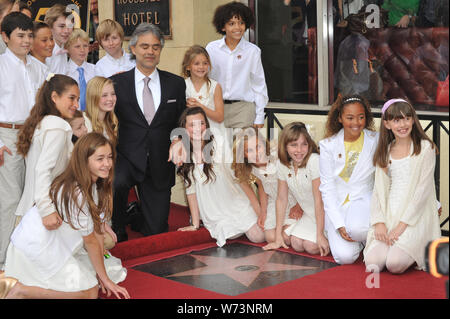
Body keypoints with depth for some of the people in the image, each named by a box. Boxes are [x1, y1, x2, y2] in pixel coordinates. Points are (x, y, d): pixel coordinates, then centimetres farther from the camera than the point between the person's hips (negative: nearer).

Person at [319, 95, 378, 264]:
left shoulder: (375, 141, -1)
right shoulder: (328, 145, -1)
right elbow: (327, 187, -4)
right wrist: (338, 224, -14)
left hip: (364, 199, -1)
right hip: (337, 204, 1)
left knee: (357, 228, -36)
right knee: (345, 256, -20)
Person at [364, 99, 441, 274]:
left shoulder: (425, 148, -3)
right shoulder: (385, 151, 12)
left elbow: (422, 189, -9)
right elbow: (379, 189, 8)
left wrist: (402, 225, -15)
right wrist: (379, 222, -8)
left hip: (416, 216, -4)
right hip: (389, 214, 4)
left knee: (395, 264, -24)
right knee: (373, 262, -18)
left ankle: (416, 248, 8)